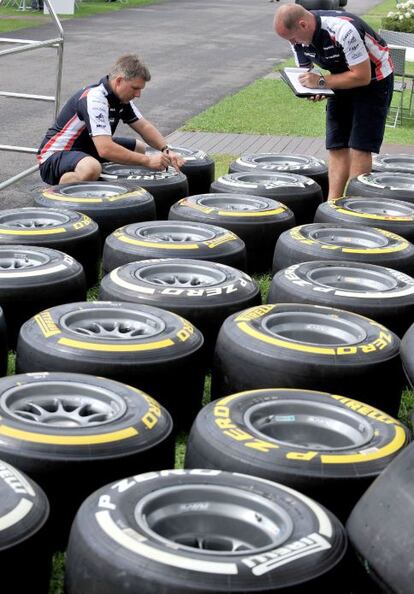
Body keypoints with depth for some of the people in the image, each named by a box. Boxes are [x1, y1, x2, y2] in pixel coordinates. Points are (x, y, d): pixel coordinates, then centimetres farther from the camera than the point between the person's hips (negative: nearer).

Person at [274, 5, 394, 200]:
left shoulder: (343, 30, -34)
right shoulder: (299, 36, -11)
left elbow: (362, 76, -30)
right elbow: (304, 69, 4)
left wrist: (322, 82, -31)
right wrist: (310, 89, -18)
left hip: (373, 79, -7)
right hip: (343, 80, 7)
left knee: (359, 147, -11)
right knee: (336, 146, 1)